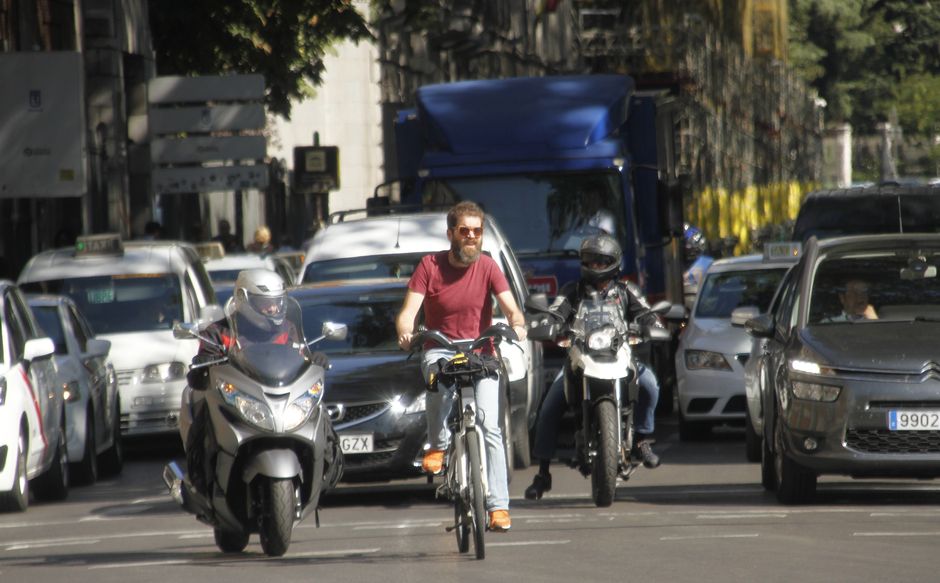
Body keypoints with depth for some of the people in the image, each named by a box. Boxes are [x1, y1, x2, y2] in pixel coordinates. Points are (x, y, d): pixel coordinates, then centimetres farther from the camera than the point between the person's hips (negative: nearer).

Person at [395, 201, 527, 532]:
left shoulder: (487, 267, 2)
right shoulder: (430, 266, -1)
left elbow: (510, 307, -9)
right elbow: (409, 310, -9)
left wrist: (517, 325, -33)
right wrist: (405, 332, -32)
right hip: (441, 349, -1)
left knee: (490, 427, -13)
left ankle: (498, 505, -13)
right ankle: (438, 444, -22)